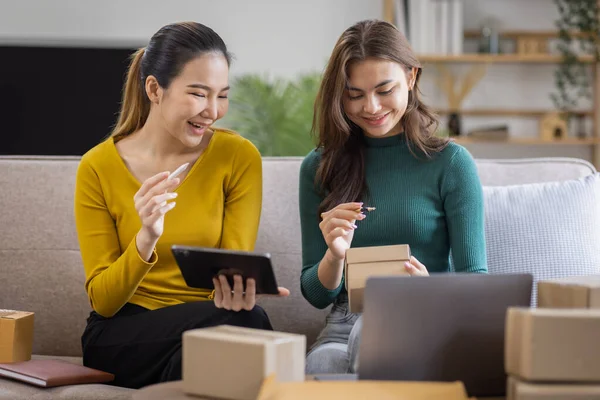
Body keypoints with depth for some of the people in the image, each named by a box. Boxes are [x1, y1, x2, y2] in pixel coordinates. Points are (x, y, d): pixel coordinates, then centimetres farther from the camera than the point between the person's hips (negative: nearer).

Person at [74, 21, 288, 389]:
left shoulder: (239, 157, -2)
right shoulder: (98, 168, -5)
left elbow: (236, 264, -5)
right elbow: (102, 301, -6)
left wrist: (234, 290, -30)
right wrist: (146, 238, -25)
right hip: (121, 337, -2)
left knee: (241, 313, -34)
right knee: (244, 319, -30)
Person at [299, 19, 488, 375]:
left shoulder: (451, 163, 2)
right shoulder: (319, 168, 12)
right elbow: (317, 295, 12)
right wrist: (334, 257, -12)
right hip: (347, 323, 2)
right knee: (318, 368, -36)